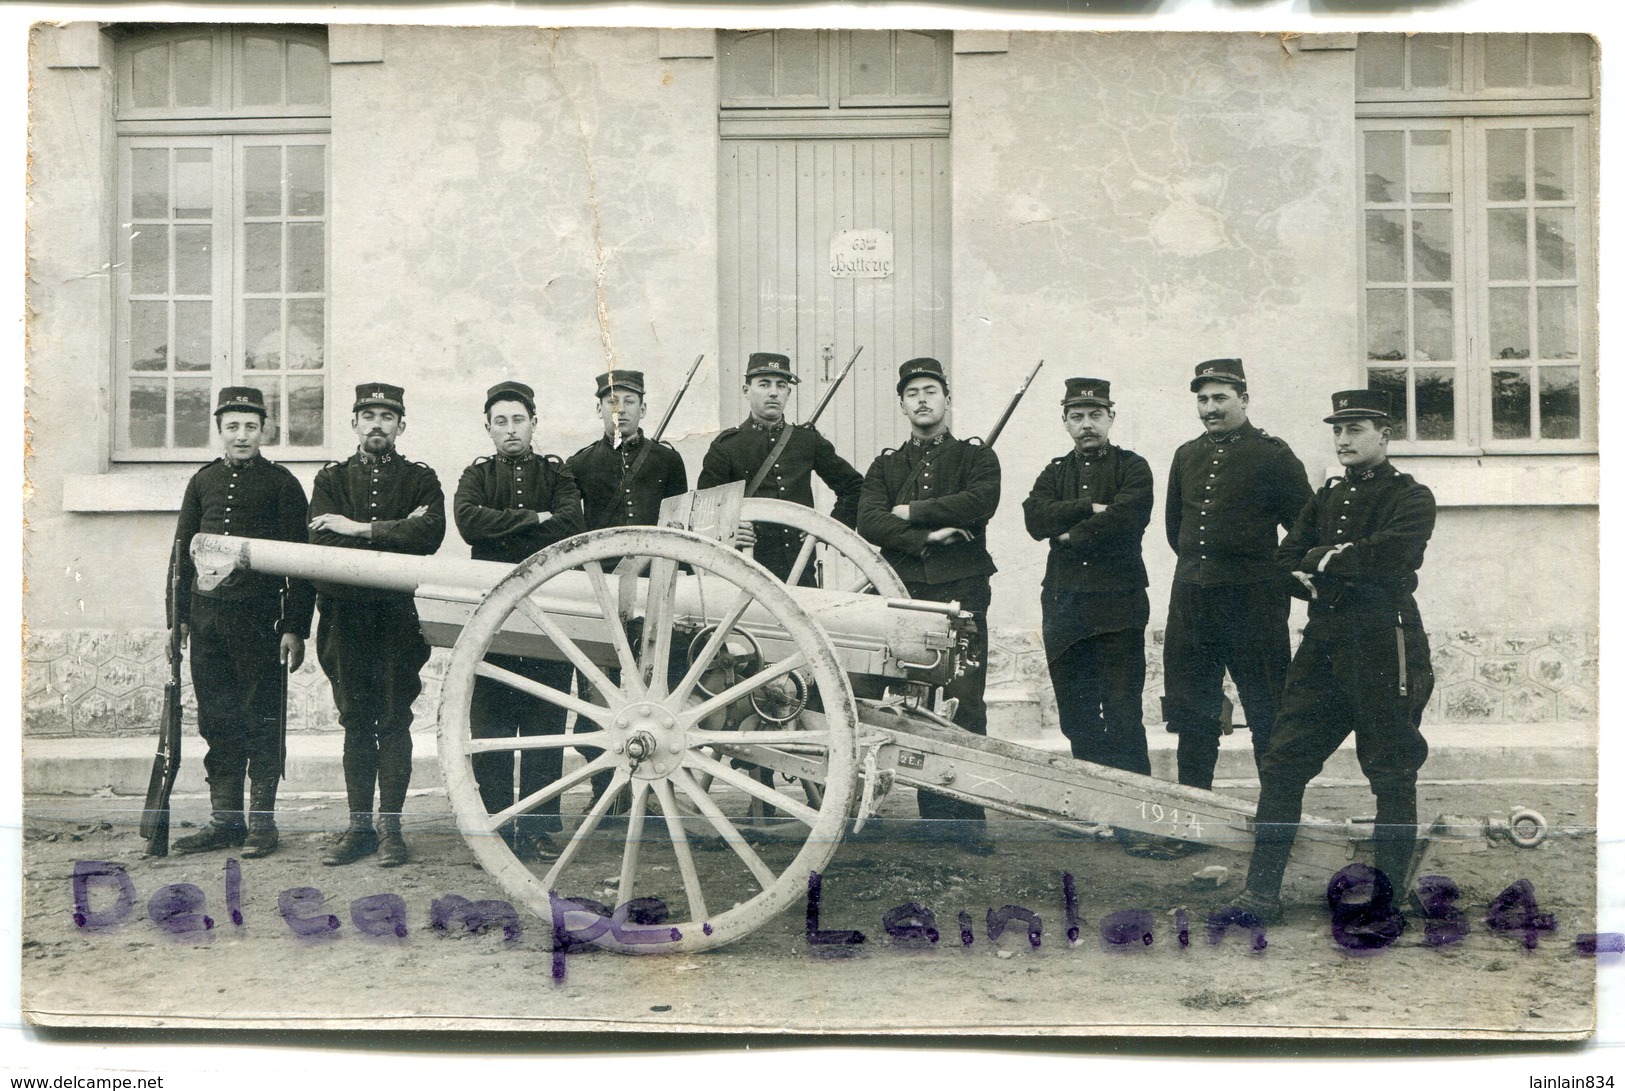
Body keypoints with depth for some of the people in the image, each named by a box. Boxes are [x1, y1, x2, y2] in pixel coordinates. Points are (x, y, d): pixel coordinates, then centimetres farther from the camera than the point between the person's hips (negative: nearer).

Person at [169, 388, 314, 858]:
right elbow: (183, 552, 17)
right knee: (217, 721, 8)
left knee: (262, 721, 1)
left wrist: (295, 629, -8)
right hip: (207, 617, 4)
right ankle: (225, 819, 17)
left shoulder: (282, 483, 1)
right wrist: (179, 617, 10)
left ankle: (262, 821, 9)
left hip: (260, 617, -4)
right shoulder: (203, 481, 13)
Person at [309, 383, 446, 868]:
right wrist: (395, 533, -10)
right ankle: (359, 827, 11)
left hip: (399, 614, -1)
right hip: (346, 614, 2)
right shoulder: (331, 478, 12)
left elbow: (430, 535, -11)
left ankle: (390, 827, 4)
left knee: (394, 721, -1)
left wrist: (362, 529, -13)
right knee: (356, 722, 6)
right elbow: (322, 541, -5)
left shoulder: (421, 479, 8)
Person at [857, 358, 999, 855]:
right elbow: (868, 523, 2)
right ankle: (934, 818, 7)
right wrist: (926, 537, -11)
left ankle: (969, 819, -2)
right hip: (904, 597, 2)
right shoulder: (885, 465, 19)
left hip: (962, 595, -2)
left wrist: (909, 510, -6)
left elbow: (981, 502, -10)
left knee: (965, 706, -7)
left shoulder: (977, 457, 12)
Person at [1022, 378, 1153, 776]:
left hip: (1117, 609, -4)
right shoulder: (1055, 471, 16)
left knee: (1122, 712, -6)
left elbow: (1124, 519, -16)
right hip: (1064, 605, 4)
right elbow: (1035, 518, -3)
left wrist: (1071, 536, -6)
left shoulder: (1133, 468, 4)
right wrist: (1090, 509, -12)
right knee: (1075, 715, 8)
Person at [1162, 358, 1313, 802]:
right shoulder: (1186, 457, 13)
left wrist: (1275, 572, 2)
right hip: (1190, 602, 5)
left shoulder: (1273, 455, -4)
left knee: (1268, 716, 0)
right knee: (1193, 719, 9)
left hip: (1254, 600, -5)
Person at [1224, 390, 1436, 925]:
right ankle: (1262, 893, 7)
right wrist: (1317, 583, -7)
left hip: (1384, 648, -6)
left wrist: (1323, 558, -8)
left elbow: (1388, 555, -21)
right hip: (1322, 645, 6)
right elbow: (1285, 563, 14)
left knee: (1392, 775, 2)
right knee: (1282, 765, 2)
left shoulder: (1411, 498, -3)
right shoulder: (1327, 496, 18)